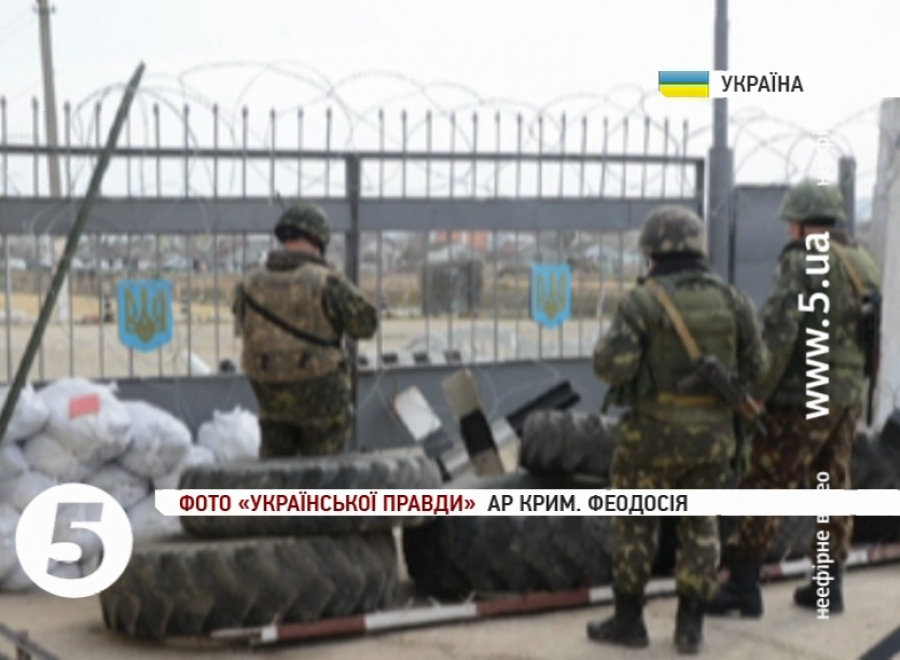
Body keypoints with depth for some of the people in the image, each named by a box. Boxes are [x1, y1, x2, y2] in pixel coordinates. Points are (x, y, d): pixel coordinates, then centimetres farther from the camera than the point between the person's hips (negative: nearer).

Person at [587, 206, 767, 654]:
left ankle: (628, 620, 18)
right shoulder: (730, 300, 0)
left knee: (636, 523, 12)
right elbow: (756, 368, 4)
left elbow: (612, 366, -19)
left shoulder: (643, 301, -12)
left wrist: (605, 347, 4)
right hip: (714, 432, 4)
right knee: (700, 526, 15)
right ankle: (690, 627, 17)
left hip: (655, 432, -3)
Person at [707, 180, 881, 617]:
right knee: (833, 486, 13)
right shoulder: (865, 265, 11)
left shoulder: (803, 262, -14)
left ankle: (743, 586, 0)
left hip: (803, 397, -8)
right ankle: (828, 586, 19)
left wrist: (754, 395, -16)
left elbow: (777, 334, -21)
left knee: (765, 487, -2)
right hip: (849, 395, 8)